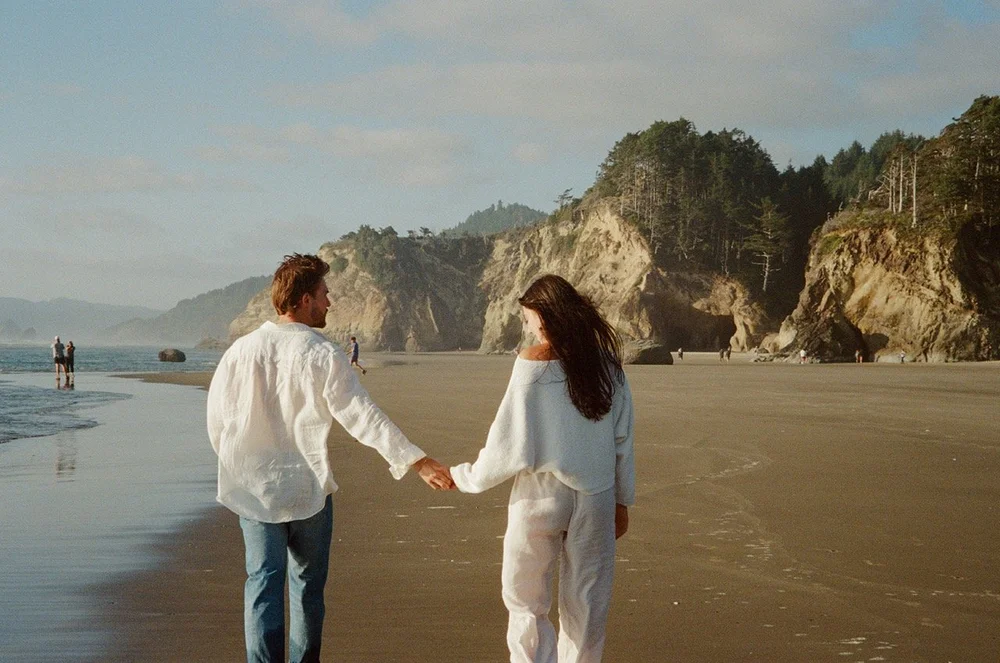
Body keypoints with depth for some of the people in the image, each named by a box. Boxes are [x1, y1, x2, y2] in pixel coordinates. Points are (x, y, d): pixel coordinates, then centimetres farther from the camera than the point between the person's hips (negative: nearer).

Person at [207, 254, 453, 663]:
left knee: (263, 580, 2)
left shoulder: (241, 350, -2)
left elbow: (216, 421, 5)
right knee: (308, 582, 14)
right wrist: (416, 461, -16)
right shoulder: (323, 355, -11)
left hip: (253, 488, 2)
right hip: (308, 487, -2)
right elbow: (363, 417, -16)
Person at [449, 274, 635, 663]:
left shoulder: (533, 362, -11)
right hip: (596, 499, 4)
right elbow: (623, 440, 6)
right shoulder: (606, 361, 2)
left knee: (525, 602, 8)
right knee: (585, 605, 13)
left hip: (542, 496, -4)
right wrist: (622, 500, 16)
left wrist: (466, 477, 3)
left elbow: (510, 441, -11)